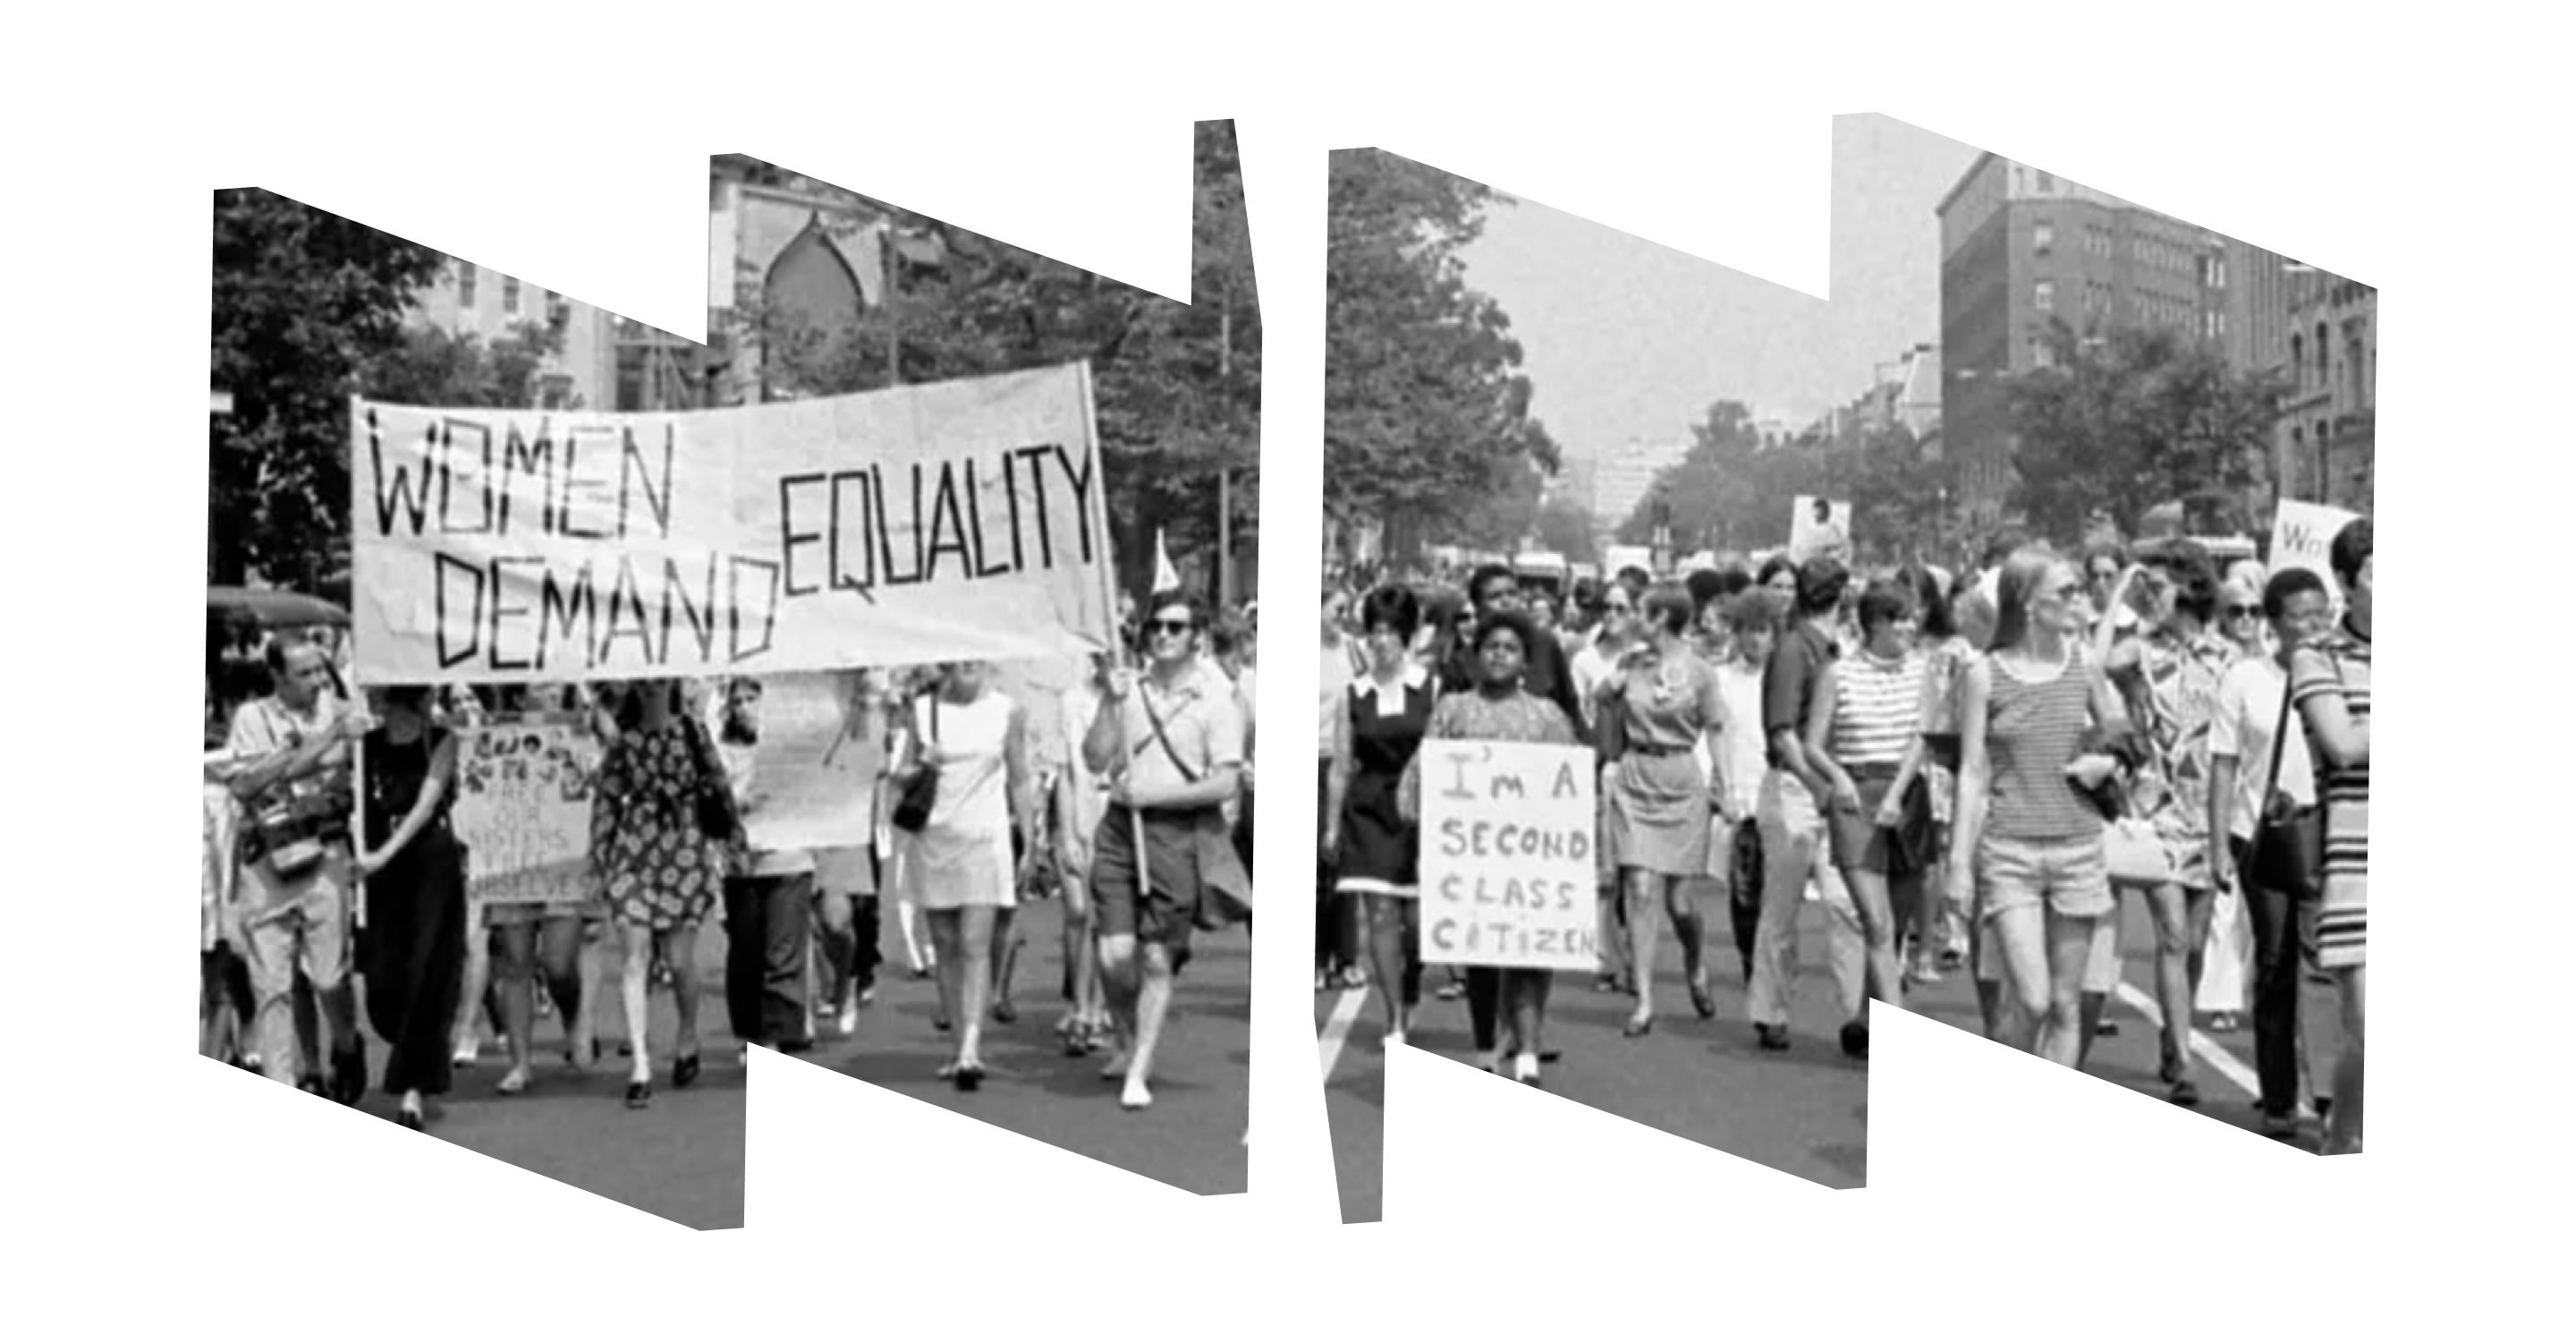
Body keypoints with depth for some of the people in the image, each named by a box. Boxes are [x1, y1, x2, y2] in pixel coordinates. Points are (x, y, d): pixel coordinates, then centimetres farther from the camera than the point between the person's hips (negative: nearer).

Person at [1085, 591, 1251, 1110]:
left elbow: (1224, 784, -8)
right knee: (1115, 955, -4)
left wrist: (1152, 795, -11)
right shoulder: (1130, 689, 9)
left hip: (1180, 831, -2)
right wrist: (1112, 704, -8)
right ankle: (1129, 1043, 23)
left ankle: (1139, 1072, 12)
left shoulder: (1216, 700, -2)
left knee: (1157, 960, 1)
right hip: (1121, 828, 3)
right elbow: (1094, 759, 4)